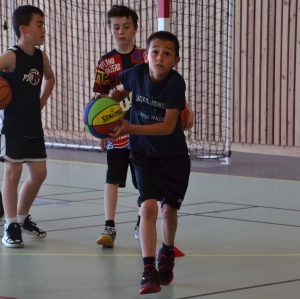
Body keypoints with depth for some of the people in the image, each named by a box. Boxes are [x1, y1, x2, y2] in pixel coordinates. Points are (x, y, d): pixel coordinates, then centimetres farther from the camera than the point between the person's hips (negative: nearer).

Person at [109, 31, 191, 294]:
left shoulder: (176, 83, -22)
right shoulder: (136, 74, -12)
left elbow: (168, 126, -25)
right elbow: (122, 91, 13)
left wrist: (129, 128, -33)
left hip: (174, 156, -1)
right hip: (144, 154, 1)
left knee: (169, 209, 6)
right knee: (148, 206, -16)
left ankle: (167, 253, 38)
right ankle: (149, 271, -14)